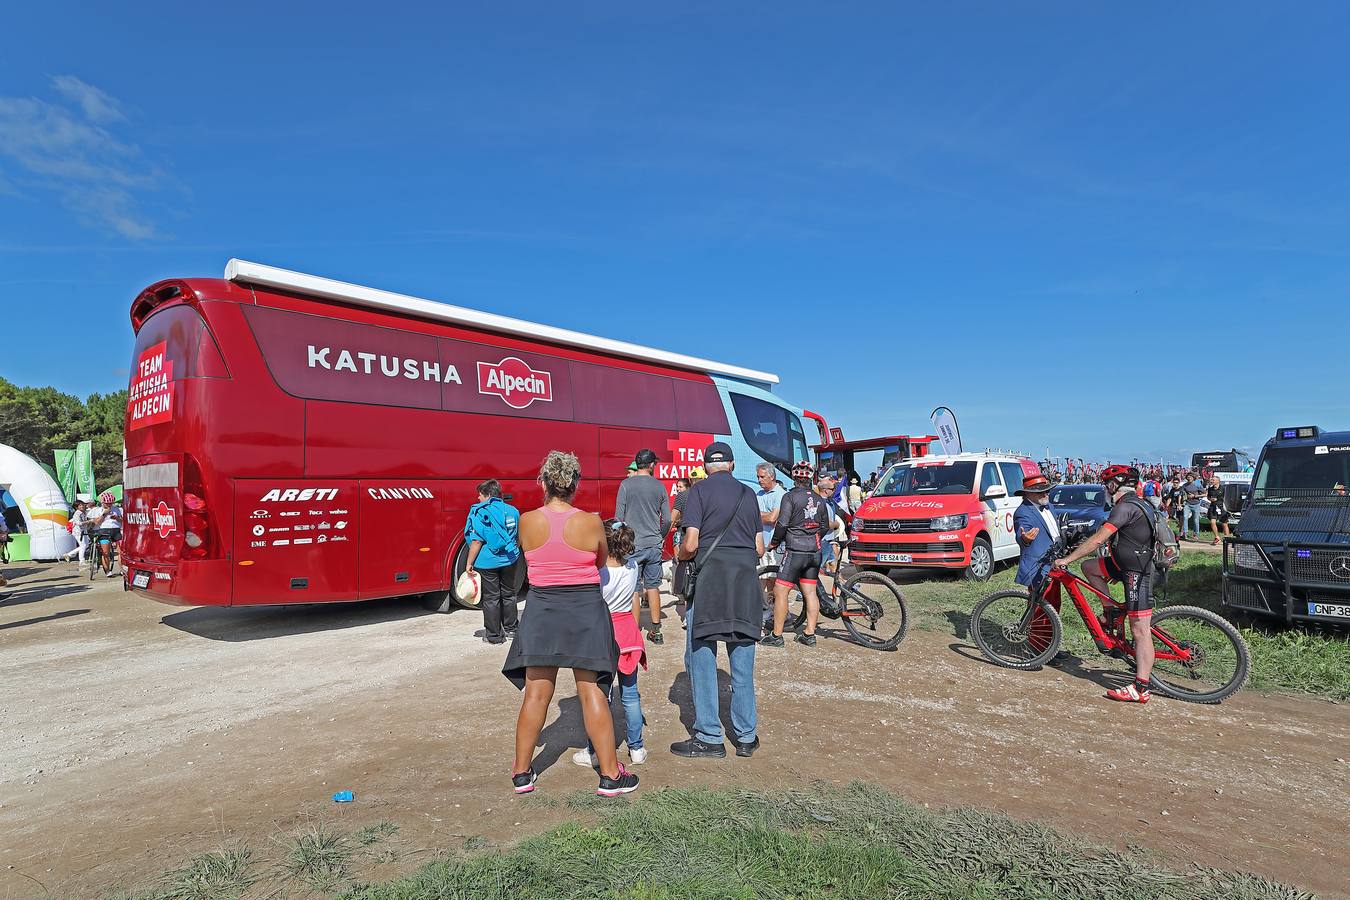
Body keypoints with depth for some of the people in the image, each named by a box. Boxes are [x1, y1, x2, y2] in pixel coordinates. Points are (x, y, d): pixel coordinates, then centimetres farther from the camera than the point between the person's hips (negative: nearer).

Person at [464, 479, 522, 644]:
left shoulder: (480, 512, -11)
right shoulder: (512, 511, 5)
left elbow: (477, 541, -15)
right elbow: (519, 538, 13)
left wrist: (469, 563, -8)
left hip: (487, 562, -4)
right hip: (509, 561, 5)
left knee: (491, 598, 5)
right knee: (508, 595, 19)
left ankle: (494, 635, 11)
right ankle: (510, 628, 30)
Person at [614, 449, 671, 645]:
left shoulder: (627, 484, -5)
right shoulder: (659, 486, 4)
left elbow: (619, 516, -5)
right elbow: (667, 519, 7)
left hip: (633, 544, -3)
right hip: (654, 545, 3)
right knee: (653, 586, 10)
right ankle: (656, 631, 16)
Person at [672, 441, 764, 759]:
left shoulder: (700, 490, -1)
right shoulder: (748, 494, 13)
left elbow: (690, 544, -9)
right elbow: (760, 548, 12)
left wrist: (680, 555, 12)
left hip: (710, 577, -4)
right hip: (746, 580, 5)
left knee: (701, 658, 5)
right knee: (742, 662, 11)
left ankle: (709, 738, 10)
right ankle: (746, 737, 19)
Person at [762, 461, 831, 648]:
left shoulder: (790, 496, -9)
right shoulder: (819, 499, 10)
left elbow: (782, 523, -15)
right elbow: (825, 526, 16)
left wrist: (773, 542, 0)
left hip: (795, 551, -7)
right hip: (814, 552, 7)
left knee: (780, 591, -1)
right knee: (810, 592, 11)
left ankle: (776, 636, 1)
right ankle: (809, 634, 14)